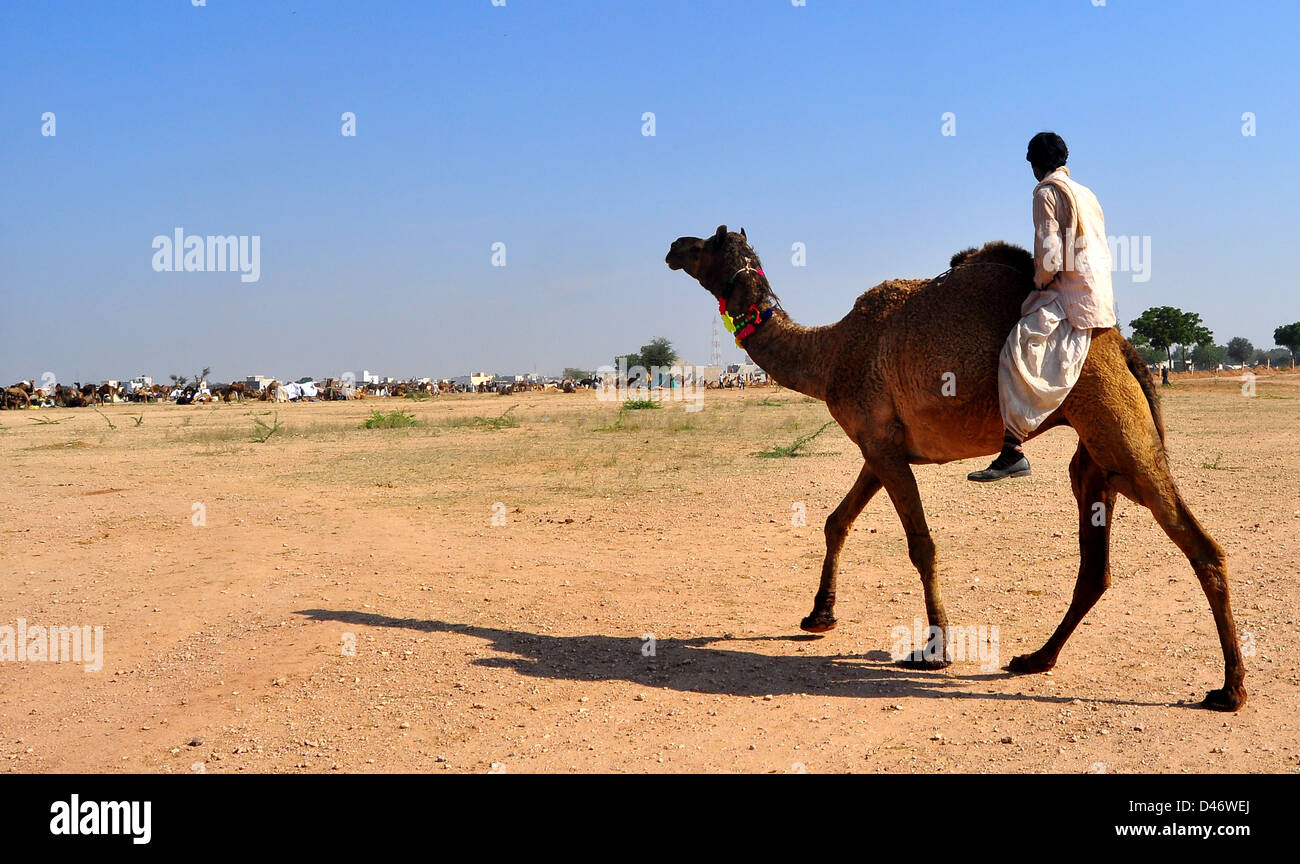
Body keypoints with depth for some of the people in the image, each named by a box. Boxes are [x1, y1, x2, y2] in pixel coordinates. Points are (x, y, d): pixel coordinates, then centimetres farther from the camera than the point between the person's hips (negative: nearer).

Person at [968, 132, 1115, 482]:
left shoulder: (1047, 192, -5)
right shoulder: (1085, 193, 22)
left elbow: (1049, 254, -15)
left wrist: (1040, 284, 2)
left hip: (1069, 295, -10)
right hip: (1099, 293, 10)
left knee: (1017, 353, -20)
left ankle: (1013, 453, -32)